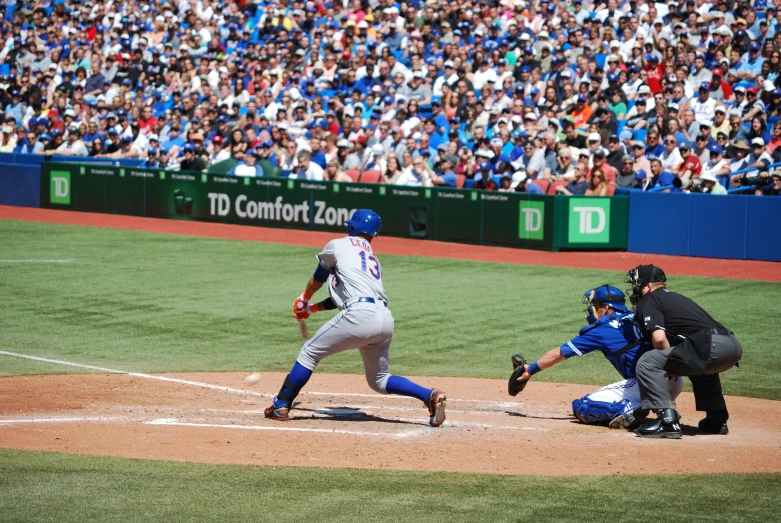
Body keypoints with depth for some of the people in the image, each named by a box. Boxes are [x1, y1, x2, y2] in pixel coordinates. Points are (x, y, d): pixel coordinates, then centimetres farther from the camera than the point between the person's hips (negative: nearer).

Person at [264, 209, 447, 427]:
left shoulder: (338, 245, 14)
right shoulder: (373, 258, 31)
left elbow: (317, 279, 28)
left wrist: (303, 300, 48)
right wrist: (312, 309, 44)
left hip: (360, 315, -6)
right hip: (385, 318, 6)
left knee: (310, 352, 9)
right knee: (379, 380, 19)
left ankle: (281, 405, 7)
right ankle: (430, 396, 1)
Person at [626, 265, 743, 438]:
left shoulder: (648, 301, 6)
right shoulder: (676, 297, 33)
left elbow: (659, 338, -8)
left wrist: (670, 366, 7)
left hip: (712, 346, -9)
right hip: (734, 346, 9)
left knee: (648, 362, -7)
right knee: (699, 364, 41)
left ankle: (668, 421, -13)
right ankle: (717, 419, 37)